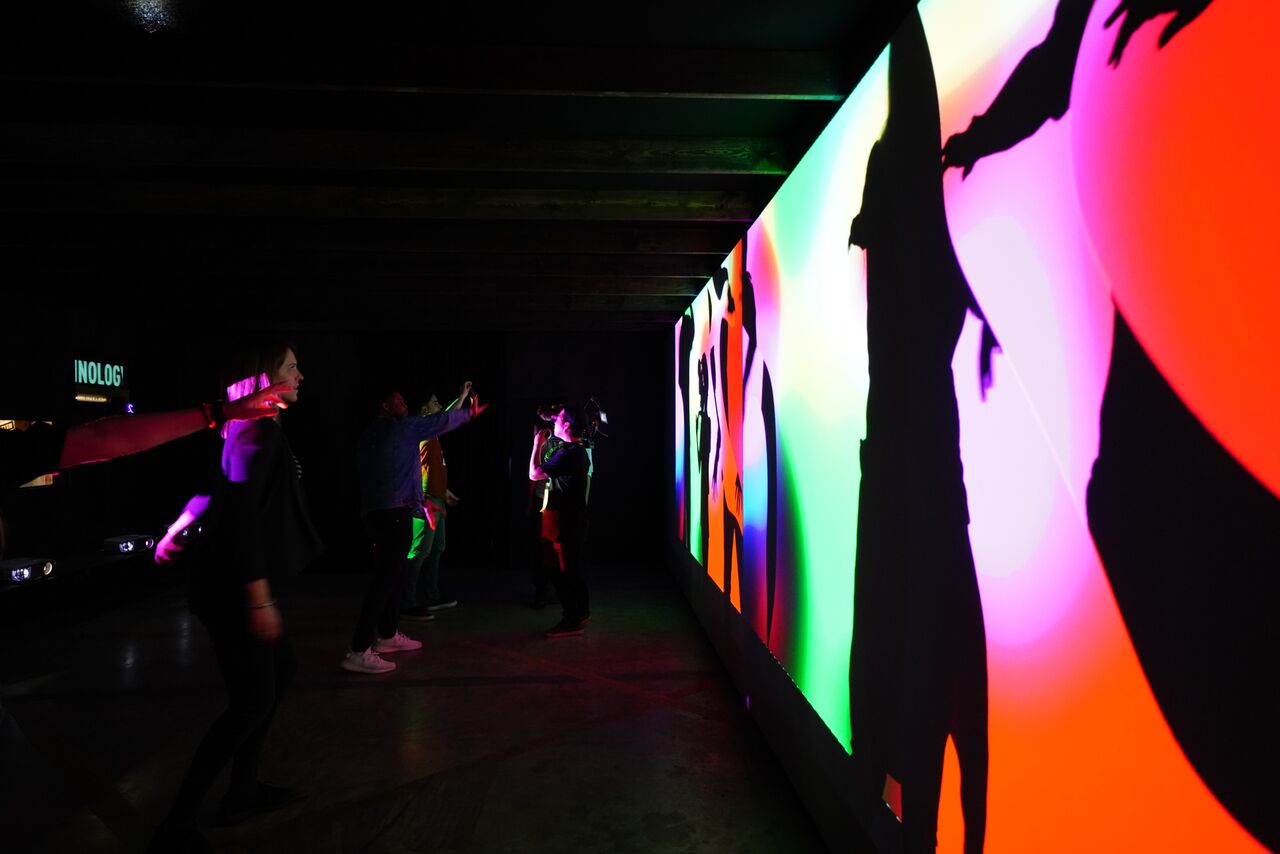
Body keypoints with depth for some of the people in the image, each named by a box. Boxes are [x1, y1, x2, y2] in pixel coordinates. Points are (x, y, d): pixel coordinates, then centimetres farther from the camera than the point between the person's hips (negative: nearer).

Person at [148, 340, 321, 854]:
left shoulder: (255, 426, 15)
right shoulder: (259, 425, -17)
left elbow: (219, 490, 21)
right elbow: (242, 508, -25)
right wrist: (259, 596, -26)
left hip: (234, 580, 10)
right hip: (236, 585, -10)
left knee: (281, 668, 19)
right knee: (251, 702, -4)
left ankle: (242, 792, 30)